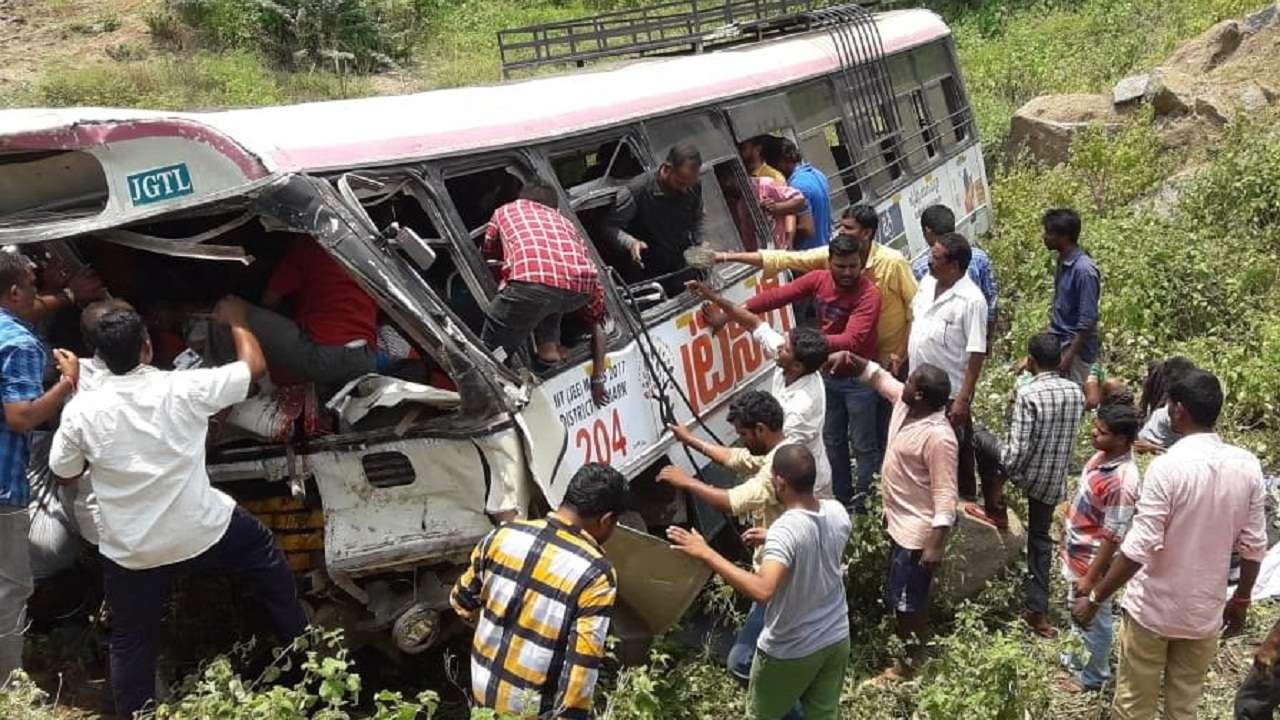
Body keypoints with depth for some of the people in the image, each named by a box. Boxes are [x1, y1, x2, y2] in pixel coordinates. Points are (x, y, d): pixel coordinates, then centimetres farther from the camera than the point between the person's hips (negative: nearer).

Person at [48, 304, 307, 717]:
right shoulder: (183, 389, -13)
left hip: (129, 554, 1)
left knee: (131, 644, 18)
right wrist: (236, 321, 19)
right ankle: (298, 644, 37)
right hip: (204, 532, -1)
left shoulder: (80, 410, -10)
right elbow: (256, 366, 1)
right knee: (266, 555, 26)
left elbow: (64, 475, 7)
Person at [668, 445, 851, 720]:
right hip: (837, 639, 6)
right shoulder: (837, 512, -9)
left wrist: (707, 553, -43)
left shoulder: (785, 530, -33)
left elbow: (761, 591, -46)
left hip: (790, 651, -6)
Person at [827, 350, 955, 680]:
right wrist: (851, 360, -6)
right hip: (900, 522, 10)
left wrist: (936, 544, -28)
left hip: (918, 531, -10)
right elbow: (880, 377, 13)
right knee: (899, 595, 26)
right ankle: (911, 645, 46)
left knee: (907, 601, 6)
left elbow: (945, 495, -28)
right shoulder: (904, 402, -5)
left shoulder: (937, 436, -30)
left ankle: (913, 662, 25)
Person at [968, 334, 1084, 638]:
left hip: (1027, 473, -5)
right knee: (1040, 538, 18)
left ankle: (995, 509, 25)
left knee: (983, 439, 18)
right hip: (1056, 479, 5)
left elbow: (1017, 451, -23)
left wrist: (1000, 475, -7)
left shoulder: (1028, 394, -21)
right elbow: (1070, 437, 11)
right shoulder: (1076, 392, -1)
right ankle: (1037, 609, 18)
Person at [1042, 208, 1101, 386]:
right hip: (1058, 344, 9)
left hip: (1076, 348, -9)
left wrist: (1069, 356, -22)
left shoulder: (1084, 270, -21)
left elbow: (1087, 321, -22)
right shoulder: (1062, 263, 7)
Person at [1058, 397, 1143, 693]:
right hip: (1077, 554, 9)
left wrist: (1091, 577, -21)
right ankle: (1077, 658, 49)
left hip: (1092, 561, -9)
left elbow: (1112, 537, -27)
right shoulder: (1103, 455, -5)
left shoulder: (1122, 481, -33)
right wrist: (1067, 532, 21)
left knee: (1093, 620, 14)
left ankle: (1092, 677, 34)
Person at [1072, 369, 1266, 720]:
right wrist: (1240, 601, 16)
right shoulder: (1248, 466, -6)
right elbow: (1253, 546, 1)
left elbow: (1139, 548, -22)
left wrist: (1095, 599, -13)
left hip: (1153, 609, -4)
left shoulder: (1167, 467, -22)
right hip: (1205, 611, 5)